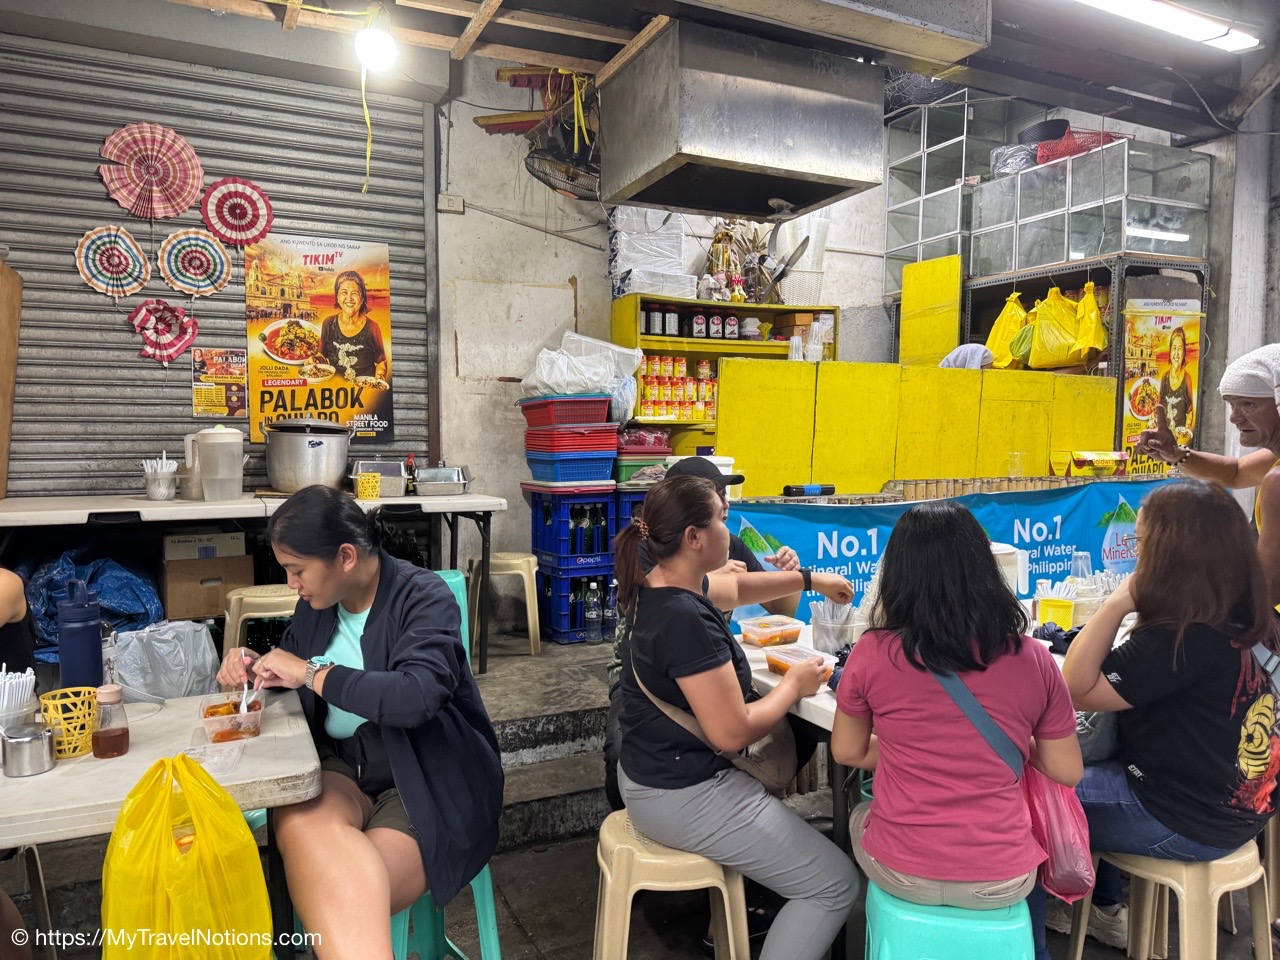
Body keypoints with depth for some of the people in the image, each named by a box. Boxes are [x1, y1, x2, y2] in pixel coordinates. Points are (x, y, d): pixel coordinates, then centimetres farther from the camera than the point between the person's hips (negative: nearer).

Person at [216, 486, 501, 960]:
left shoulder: (424, 597, -11)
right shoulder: (317, 603, 9)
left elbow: (416, 697, -27)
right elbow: (291, 663, 28)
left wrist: (312, 674, -18)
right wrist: (253, 665, 4)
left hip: (426, 783, -5)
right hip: (341, 768, 6)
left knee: (341, 902, -31)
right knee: (299, 821, -32)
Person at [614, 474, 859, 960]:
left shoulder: (657, 585, -1)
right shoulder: (686, 620, -30)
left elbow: (734, 588, 18)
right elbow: (733, 733, -26)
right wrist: (794, 684, -12)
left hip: (652, 774, 10)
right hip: (684, 797, -10)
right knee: (836, 885, 0)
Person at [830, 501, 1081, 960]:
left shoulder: (872, 653, -14)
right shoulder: (1033, 659, -10)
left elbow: (847, 752, 1)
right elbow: (1067, 771, 0)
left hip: (900, 871, -1)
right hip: (1001, 880, 2)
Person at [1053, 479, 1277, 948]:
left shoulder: (1182, 641, -30)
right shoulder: (1232, 619, -2)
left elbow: (1077, 689, -26)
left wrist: (1117, 603, -27)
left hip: (1186, 823, -9)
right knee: (1086, 766, 27)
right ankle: (1103, 909, 37)